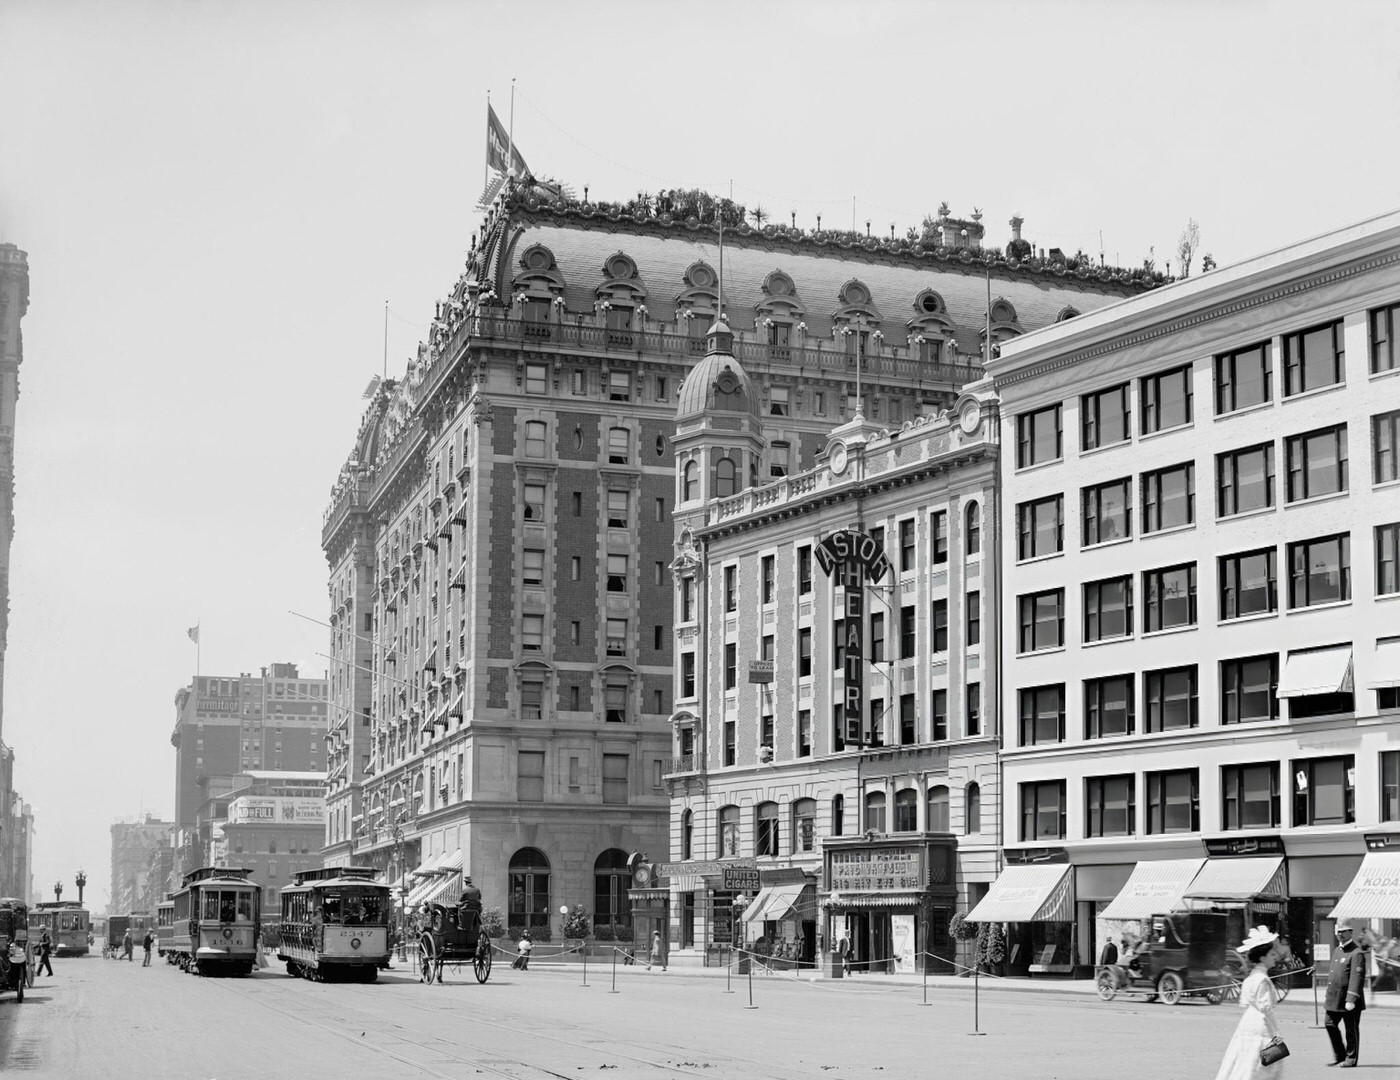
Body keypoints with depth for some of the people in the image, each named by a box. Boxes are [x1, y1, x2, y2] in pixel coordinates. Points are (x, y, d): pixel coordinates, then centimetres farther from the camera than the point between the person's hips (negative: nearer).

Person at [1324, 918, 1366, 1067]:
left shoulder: (1357, 953, -13)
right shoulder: (1336, 950, 15)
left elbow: (1357, 978, -20)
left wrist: (1351, 999, -25)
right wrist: (1329, 995, 20)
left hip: (1349, 1000, -8)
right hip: (1334, 998, 8)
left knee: (1351, 1030, 3)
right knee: (1330, 1024, 7)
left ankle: (1351, 1059, 13)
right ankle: (1339, 1055, 21)